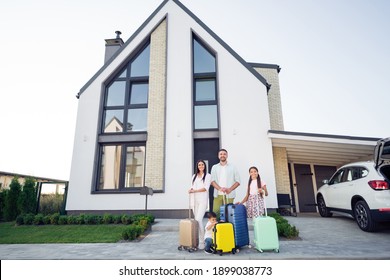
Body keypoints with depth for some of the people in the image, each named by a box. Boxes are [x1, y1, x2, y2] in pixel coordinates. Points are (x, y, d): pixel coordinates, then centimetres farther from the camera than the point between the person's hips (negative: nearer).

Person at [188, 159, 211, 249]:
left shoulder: (208, 176, 5)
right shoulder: (194, 176, 19)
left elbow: (206, 188, -6)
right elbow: (192, 187, 16)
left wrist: (195, 190, -13)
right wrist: (190, 189, -7)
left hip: (203, 200, -4)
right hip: (195, 200, 4)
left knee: (199, 219, -15)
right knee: (197, 220, 3)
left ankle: (202, 241, -8)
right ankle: (198, 239, 11)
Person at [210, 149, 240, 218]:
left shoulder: (232, 167, 9)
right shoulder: (214, 167, 12)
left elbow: (237, 181, 5)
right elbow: (212, 181, 4)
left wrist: (230, 189, -11)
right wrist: (219, 188, -14)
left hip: (229, 195, -1)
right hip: (218, 194, 1)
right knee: (215, 212, -6)